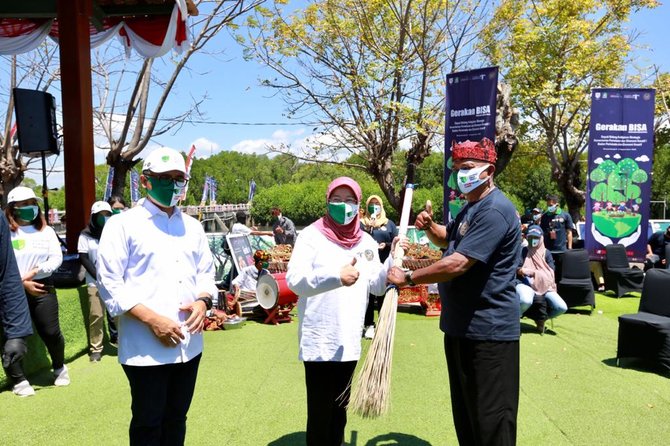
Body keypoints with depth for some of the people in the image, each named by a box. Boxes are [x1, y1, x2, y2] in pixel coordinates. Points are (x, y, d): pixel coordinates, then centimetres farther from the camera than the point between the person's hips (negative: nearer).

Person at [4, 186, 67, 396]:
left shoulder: (46, 231, 9)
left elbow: (57, 258, 2)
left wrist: (35, 271, -13)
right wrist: (22, 283, -14)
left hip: (43, 288, 2)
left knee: (51, 333, 4)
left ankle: (59, 368, 28)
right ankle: (19, 380, 18)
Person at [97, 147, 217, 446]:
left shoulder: (192, 227, 12)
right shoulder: (123, 224, -5)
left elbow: (206, 273, 17)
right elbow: (109, 284, -10)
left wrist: (202, 302, -5)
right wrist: (152, 319, -19)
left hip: (189, 344, 5)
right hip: (145, 347, -5)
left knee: (176, 418, 19)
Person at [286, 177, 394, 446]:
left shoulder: (366, 242, 9)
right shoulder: (311, 236, -8)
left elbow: (376, 286, 8)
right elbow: (295, 280, -20)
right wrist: (336, 276, -33)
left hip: (349, 341, 5)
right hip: (319, 342, -5)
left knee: (340, 409, 21)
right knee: (320, 413, 4)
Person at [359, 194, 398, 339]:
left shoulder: (389, 223, 10)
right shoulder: (362, 223, 6)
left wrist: (386, 245, -12)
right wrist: (367, 229, -17)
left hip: (384, 267, 1)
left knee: (383, 297, 6)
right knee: (368, 296, 3)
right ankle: (369, 325, 12)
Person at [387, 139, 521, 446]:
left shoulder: (494, 211, -20)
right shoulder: (471, 207, 13)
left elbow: (457, 264, -28)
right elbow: (447, 239, 28)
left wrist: (409, 277, -19)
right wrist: (430, 227, 5)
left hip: (488, 331, -10)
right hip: (462, 327, 10)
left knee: (490, 420, 1)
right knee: (465, 413, 22)